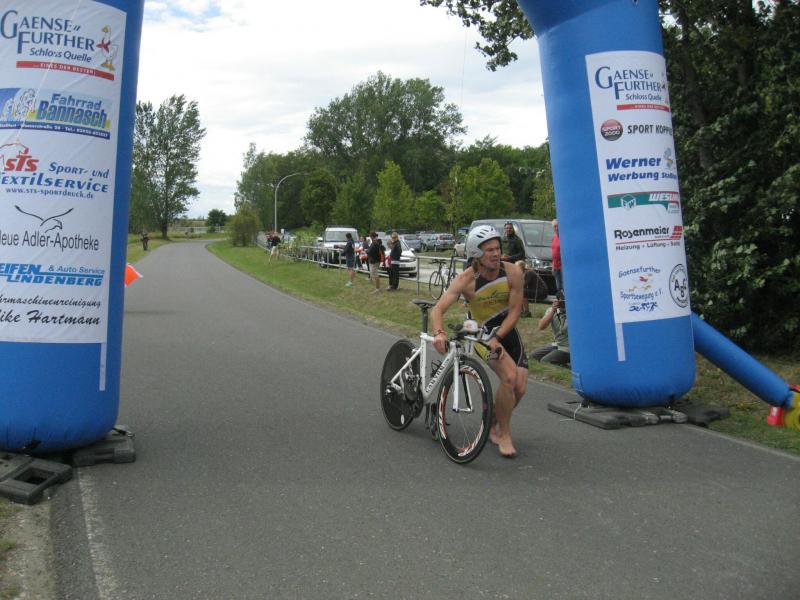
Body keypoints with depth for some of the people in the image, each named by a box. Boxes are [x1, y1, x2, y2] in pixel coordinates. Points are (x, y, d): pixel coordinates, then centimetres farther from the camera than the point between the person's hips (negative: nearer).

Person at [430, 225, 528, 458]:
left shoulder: (512, 272, -17)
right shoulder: (466, 279, -22)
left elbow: (514, 311, -14)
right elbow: (438, 309, -28)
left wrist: (497, 338, -25)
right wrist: (438, 333, -48)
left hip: (508, 331, 4)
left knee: (519, 388, -4)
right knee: (509, 376, -27)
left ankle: (492, 426, 25)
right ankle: (504, 435, -8)